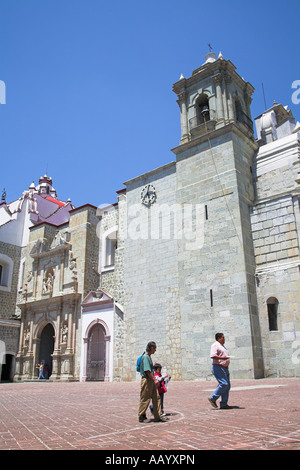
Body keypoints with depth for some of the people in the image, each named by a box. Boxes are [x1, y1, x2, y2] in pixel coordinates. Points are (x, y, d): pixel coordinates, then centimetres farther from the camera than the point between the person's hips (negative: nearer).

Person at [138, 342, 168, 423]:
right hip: (146, 380, -10)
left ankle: (158, 416, 17)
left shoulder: (149, 356, 15)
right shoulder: (145, 357, -17)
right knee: (145, 399, 0)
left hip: (151, 380, 10)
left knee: (156, 397, 11)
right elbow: (147, 371, -21)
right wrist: (154, 379, -18)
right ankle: (141, 417, 12)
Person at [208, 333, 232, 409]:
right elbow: (212, 356, -21)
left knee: (227, 386, 5)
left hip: (225, 368, 10)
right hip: (218, 368, -10)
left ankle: (224, 404, 9)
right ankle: (212, 398, -5)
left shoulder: (222, 346, 23)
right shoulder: (215, 345, -9)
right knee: (224, 384, -18)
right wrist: (222, 358, -24)